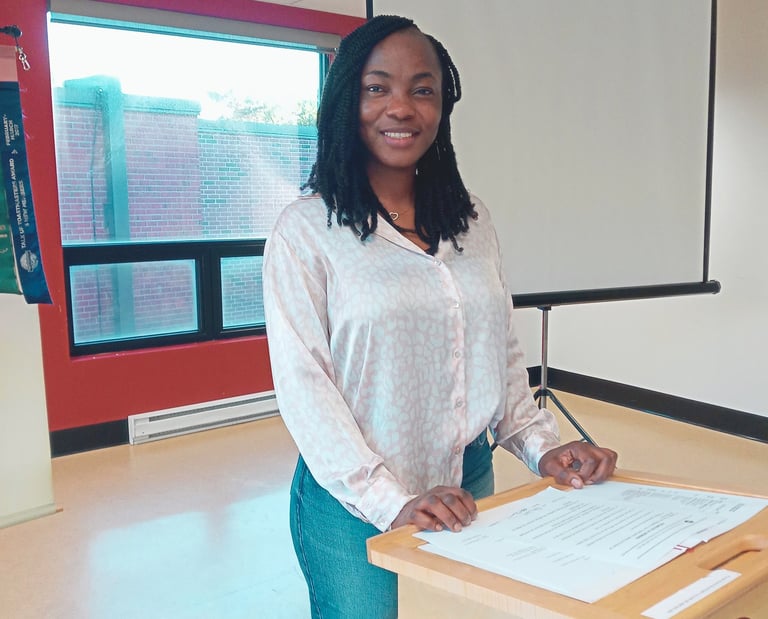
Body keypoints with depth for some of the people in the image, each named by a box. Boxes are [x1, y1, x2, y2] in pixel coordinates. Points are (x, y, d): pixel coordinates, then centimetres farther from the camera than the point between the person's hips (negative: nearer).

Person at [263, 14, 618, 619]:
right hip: (355, 507, -4)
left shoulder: (471, 218, 5)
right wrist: (391, 502, -20)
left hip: (468, 489, 5)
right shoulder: (306, 230, -11)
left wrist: (543, 446, -2)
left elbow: (503, 352, 10)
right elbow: (303, 384, -15)